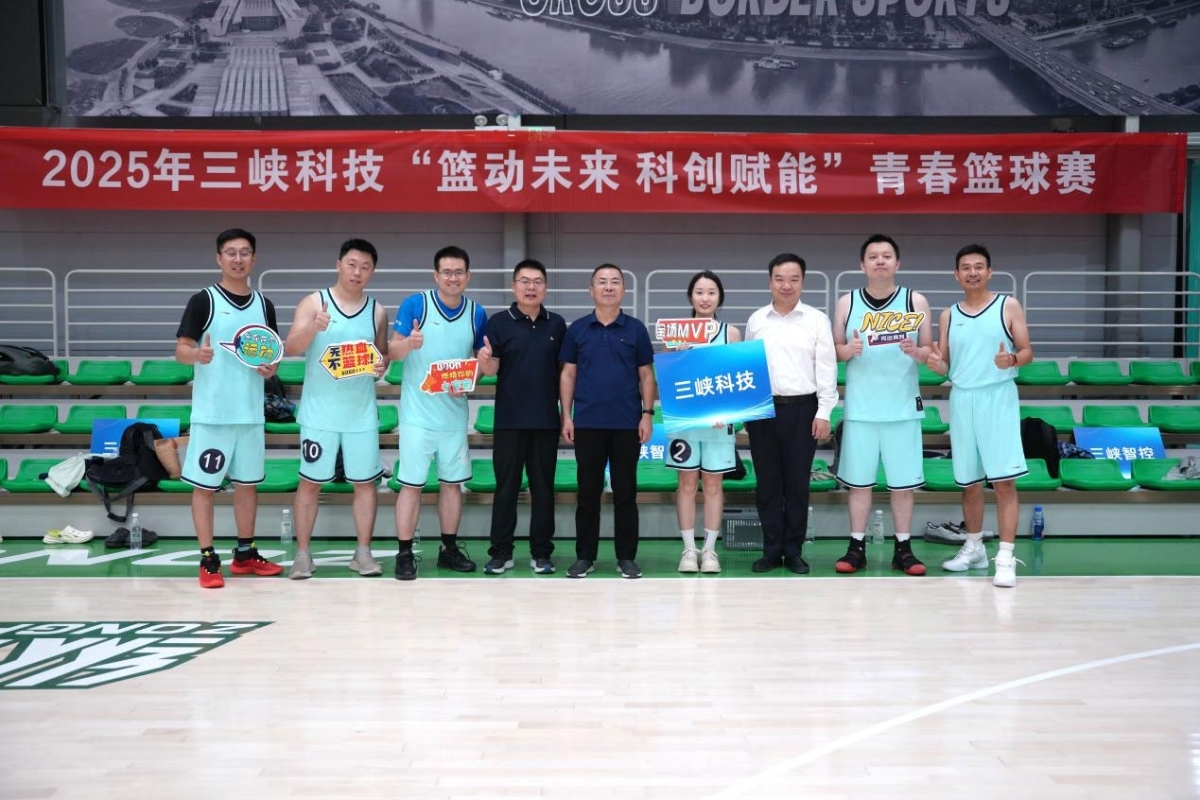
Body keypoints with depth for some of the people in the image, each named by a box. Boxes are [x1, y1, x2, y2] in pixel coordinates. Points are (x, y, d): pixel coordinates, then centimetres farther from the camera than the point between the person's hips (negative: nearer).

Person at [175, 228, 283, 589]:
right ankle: (208, 560, 11)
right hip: (212, 412, -5)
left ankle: (245, 554, 25)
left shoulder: (264, 305, 9)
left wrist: (271, 367, -5)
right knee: (204, 485, 1)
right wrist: (197, 354, -28)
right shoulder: (203, 301, -5)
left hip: (250, 412, 5)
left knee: (248, 482, 13)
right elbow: (180, 350, -6)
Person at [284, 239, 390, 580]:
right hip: (319, 412, -2)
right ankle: (303, 554, 13)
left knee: (365, 481, 5)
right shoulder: (314, 302, -2)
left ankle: (363, 552, 16)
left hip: (362, 413, 3)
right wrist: (314, 328, -30)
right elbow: (291, 348, -11)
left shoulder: (377, 311, 7)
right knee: (310, 482, 4)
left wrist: (382, 366, -8)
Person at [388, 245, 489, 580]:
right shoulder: (415, 304, -6)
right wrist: (409, 343, -29)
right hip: (418, 412, -4)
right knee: (411, 484, -1)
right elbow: (392, 352, -7)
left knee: (453, 482, 12)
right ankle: (405, 554, 8)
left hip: (455, 414, 4)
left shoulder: (477, 313, 4)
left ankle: (449, 549, 25)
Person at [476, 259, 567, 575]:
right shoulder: (499, 322, -1)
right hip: (509, 419, -2)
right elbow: (492, 369, -6)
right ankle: (500, 552, 13)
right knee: (506, 487, 4)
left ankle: (541, 552, 16)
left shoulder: (557, 324, 6)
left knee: (543, 487, 7)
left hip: (547, 420, 2)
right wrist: (484, 360, -29)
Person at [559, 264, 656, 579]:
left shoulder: (636, 329, 5)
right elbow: (568, 374, 7)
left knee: (625, 492, 5)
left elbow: (646, 375, 5)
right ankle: (585, 556, 15)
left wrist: (648, 414, -3)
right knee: (588, 492, 6)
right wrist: (566, 415, 1)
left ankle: (626, 557, 13)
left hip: (627, 423, 0)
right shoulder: (577, 329, 6)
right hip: (587, 423, 1)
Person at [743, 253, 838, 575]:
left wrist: (824, 412, -6)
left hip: (802, 409, -2)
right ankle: (771, 551, 15)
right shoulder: (756, 320, 9)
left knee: (797, 484, 4)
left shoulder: (817, 319, 2)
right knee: (768, 484, 6)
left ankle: (793, 552, 15)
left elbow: (826, 368, 0)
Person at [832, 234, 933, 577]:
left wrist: (916, 352, -16)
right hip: (860, 406, 0)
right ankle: (857, 547, 13)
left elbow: (930, 350, 5)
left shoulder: (916, 301, 3)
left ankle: (903, 548, 14)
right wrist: (847, 350, -14)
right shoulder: (847, 303, 5)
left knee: (903, 481, 3)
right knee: (858, 480, 4)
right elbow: (833, 349, 8)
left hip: (903, 406, 0)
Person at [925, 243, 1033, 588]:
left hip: (998, 397, -3)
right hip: (962, 399, 4)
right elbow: (946, 365, 12)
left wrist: (1011, 360, -20)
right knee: (969, 481, 10)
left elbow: (1028, 351, 2)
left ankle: (1006, 557, -7)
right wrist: (936, 364, -11)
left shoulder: (1008, 306, 3)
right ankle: (974, 548, 25)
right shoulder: (949, 315, 12)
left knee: (1004, 479, -9)